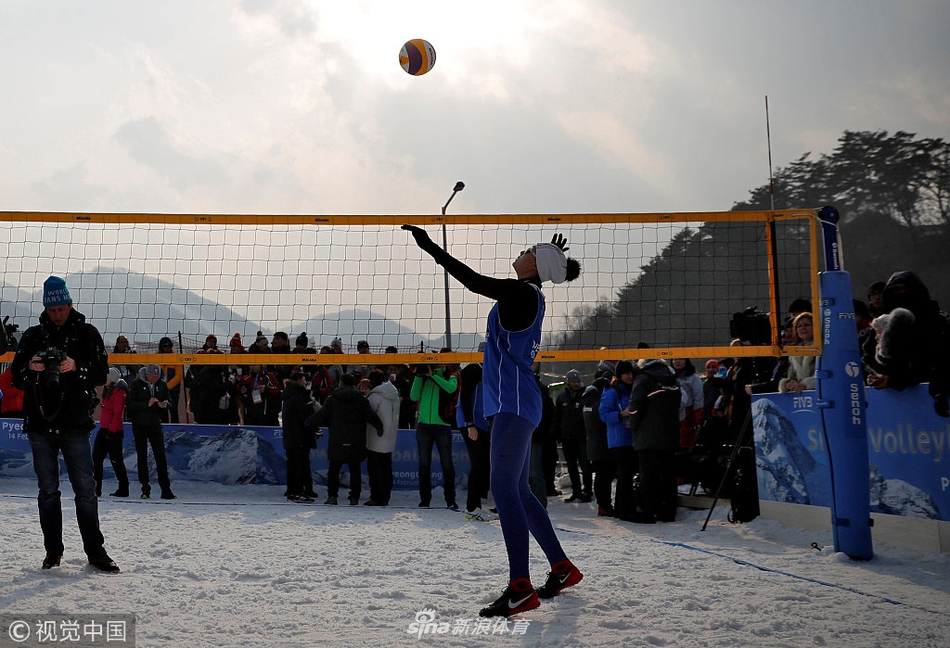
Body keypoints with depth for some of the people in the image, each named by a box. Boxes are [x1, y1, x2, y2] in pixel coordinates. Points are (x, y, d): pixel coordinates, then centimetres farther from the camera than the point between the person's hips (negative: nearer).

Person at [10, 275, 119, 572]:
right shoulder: (33, 335, 10)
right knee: (48, 490, 8)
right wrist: (30, 369, -14)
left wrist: (76, 367, -20)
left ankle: (95, 551, 4)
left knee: (86, 490, -2)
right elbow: (16, 378, 8)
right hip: (40, 424, 2)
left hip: (75, 425, -2)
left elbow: (101, 374, -2)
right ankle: (53, 550, 17)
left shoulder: (86, 333, 4)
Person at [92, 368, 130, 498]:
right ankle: (96, 489, 8)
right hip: (104, 429, 9)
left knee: (116, 460, -3)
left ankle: (123, 489, 7)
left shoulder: (119, 393, -13)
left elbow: (117, 414, -18)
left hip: (114, 432, -9)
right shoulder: (107, 391, 16)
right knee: (96, 458, 5)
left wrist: (111, 431, -20)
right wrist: (104, 428, 19)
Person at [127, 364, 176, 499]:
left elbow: (168, 401, 14)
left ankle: (165, 489, 0)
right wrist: (147, 404, -23)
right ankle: (145, 488, 12)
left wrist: (165, 404, -9)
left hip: (155, 425, 2)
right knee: (142, 457, 4)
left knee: (161, 456, -1)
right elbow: (129, 404, -13)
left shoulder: (162, 385, 4)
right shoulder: (136, 384, -7)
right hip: (139, 425, -2)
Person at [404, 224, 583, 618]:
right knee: (518, 491, 15)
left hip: (514, 404, -10)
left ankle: (520, 589, -18)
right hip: (514, 404, 10)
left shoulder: (522, 291, -11)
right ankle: (562, 569, 24)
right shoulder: (531, 295, 16)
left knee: (504, 488, -15)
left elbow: (473, 281, -17)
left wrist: (429, 245, -12)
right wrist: (556, 258, 46)